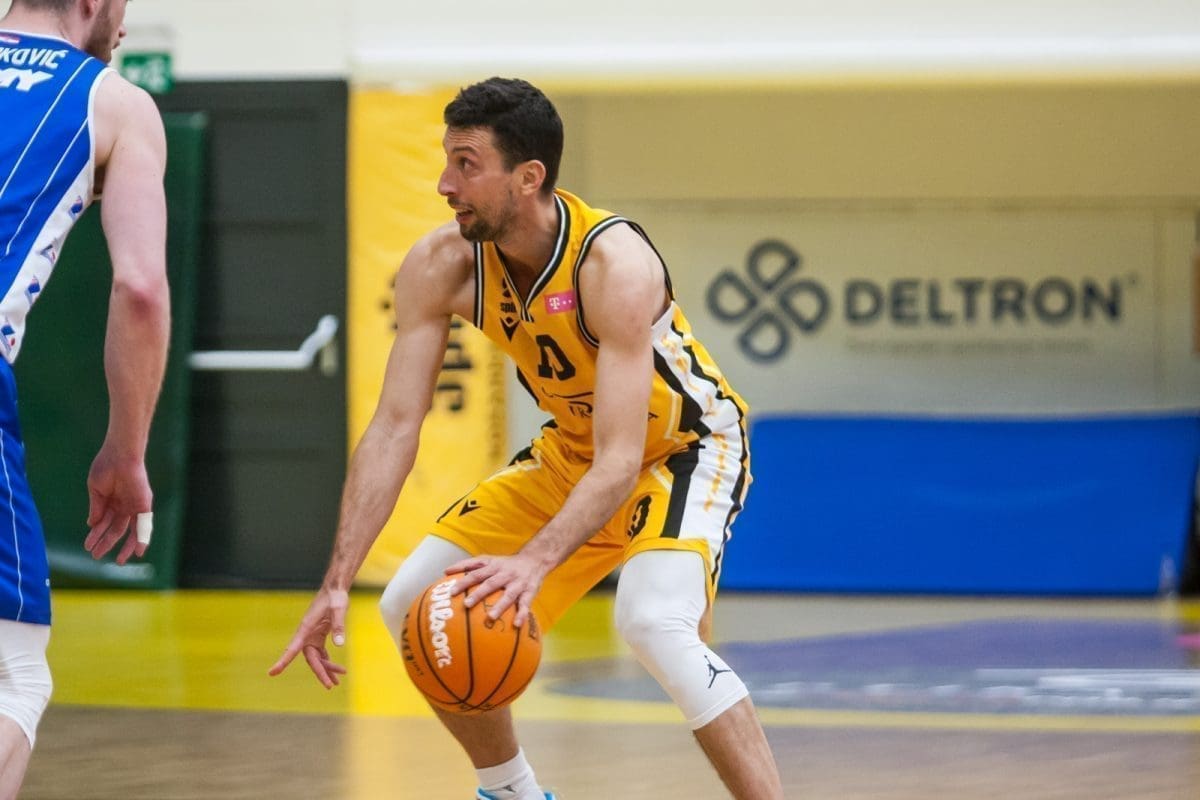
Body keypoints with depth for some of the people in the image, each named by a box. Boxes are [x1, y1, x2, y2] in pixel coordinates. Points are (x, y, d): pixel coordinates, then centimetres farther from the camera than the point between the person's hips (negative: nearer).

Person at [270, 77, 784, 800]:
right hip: (571, 452, 7)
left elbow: (620, 462, -38)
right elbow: (395, 427, -17)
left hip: (685, 448, -7)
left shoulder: (615, 265, -34)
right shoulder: (440, 268, -17)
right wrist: (337, 585, -26)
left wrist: (535, 562, -53)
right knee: (412, 606, 2)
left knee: (655, 623, -33)